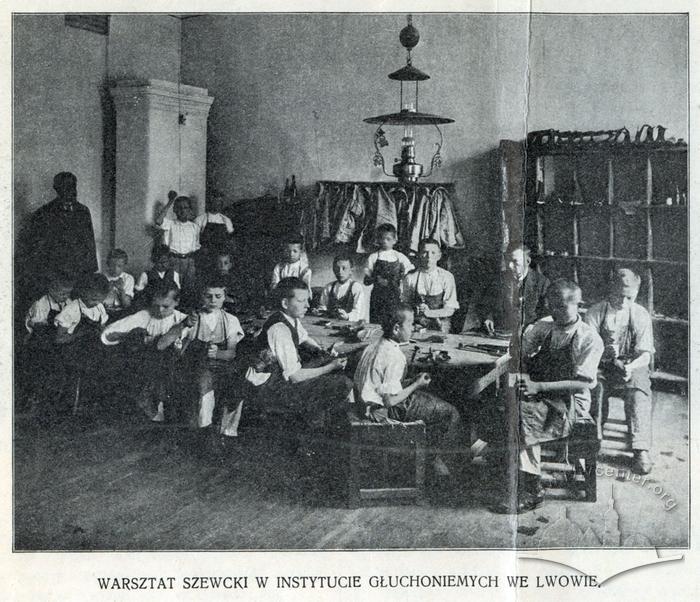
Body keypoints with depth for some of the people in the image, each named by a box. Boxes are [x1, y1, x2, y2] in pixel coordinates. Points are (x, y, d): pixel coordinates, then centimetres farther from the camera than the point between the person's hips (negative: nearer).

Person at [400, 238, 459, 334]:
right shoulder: (410, 277, 4)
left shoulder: (447, 277, 2)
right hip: (415, 325, 0)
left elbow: (450, 310, -1)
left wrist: (428, 312, -17)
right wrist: (415, 310, -15)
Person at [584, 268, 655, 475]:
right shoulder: (595, 313, -1)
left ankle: (641, 451, -37)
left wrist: (631, 367, -26)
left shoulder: (641, 315, 0)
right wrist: (604, 353, -26)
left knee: (639, 393, -31)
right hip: (600, 367, 0)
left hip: (631, 366, 0)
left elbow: (646, 355, -5)